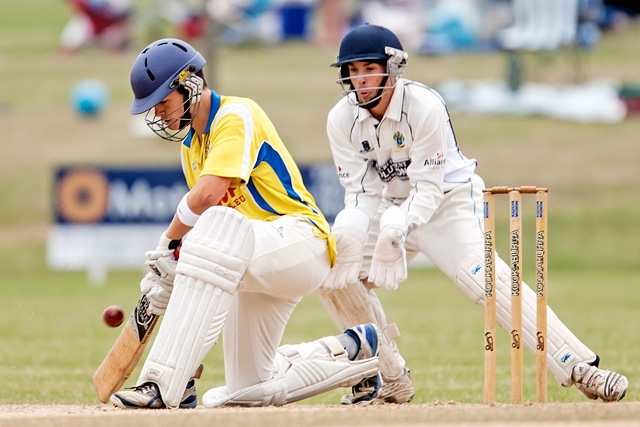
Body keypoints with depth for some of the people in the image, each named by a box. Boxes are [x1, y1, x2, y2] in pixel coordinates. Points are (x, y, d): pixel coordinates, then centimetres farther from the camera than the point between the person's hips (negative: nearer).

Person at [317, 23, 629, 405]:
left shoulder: (425, 107, -24)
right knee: (336, 273, -14)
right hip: (388, 205, 5)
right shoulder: (342, 119, -10)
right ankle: (389, 379, 2)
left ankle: (580, 368, -32)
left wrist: (398, 226, -43)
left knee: (486, 279, -26)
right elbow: (361, 189, -9)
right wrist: (348, 231, -31)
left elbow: (428, 189, -24)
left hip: (448, 200, -5)